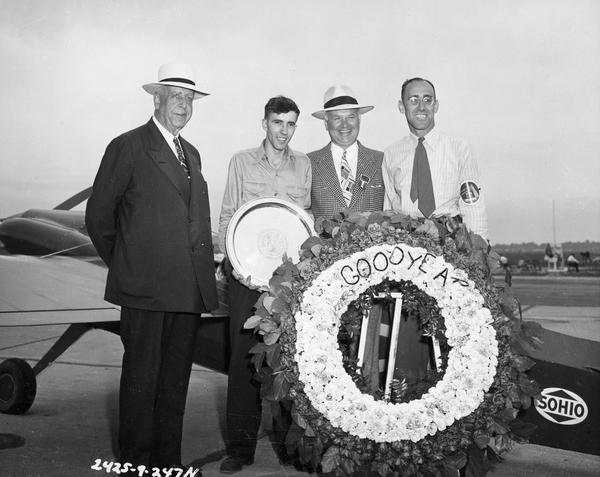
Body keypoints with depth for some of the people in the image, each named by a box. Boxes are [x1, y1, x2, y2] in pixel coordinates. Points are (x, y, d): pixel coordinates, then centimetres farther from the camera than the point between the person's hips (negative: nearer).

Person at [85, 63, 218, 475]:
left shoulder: (191, 154, 20)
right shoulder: (128, 147, -1)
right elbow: (98, 216, -1)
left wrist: (204, 269, 13)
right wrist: (124, 264, 2)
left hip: (189, 287, 6)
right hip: (145, 287, -6)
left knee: (176, 379, 10)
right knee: (142, 377, 1)